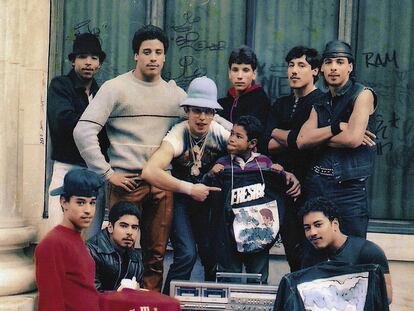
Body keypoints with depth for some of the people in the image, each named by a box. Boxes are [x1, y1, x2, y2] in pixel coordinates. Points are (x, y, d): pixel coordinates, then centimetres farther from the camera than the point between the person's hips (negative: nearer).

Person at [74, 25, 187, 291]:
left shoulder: (176, 94, 13)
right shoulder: (115, 88, 1)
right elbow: (83, 131, -7)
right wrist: (106, 172, -10)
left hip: (162, 185, 4)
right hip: (126, 182, -4)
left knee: (156, 254, 6)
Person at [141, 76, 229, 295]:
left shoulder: (220, 132, -12)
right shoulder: (178, 135, -24)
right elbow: (149, 172, -37)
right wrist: (190, 189, -33)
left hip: (206, 196, 4)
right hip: (179, 197, -4)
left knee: (213, 253, -5)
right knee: (186, 254, -18)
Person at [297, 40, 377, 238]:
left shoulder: (362, 95, -3)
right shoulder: (320, 103, 14)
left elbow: (353, 139, -16)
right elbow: (302, 140, -1)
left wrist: (319, 138, -2)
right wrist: (338, 127, -12)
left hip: (349, 187, -5)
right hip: (315, 185, 5)